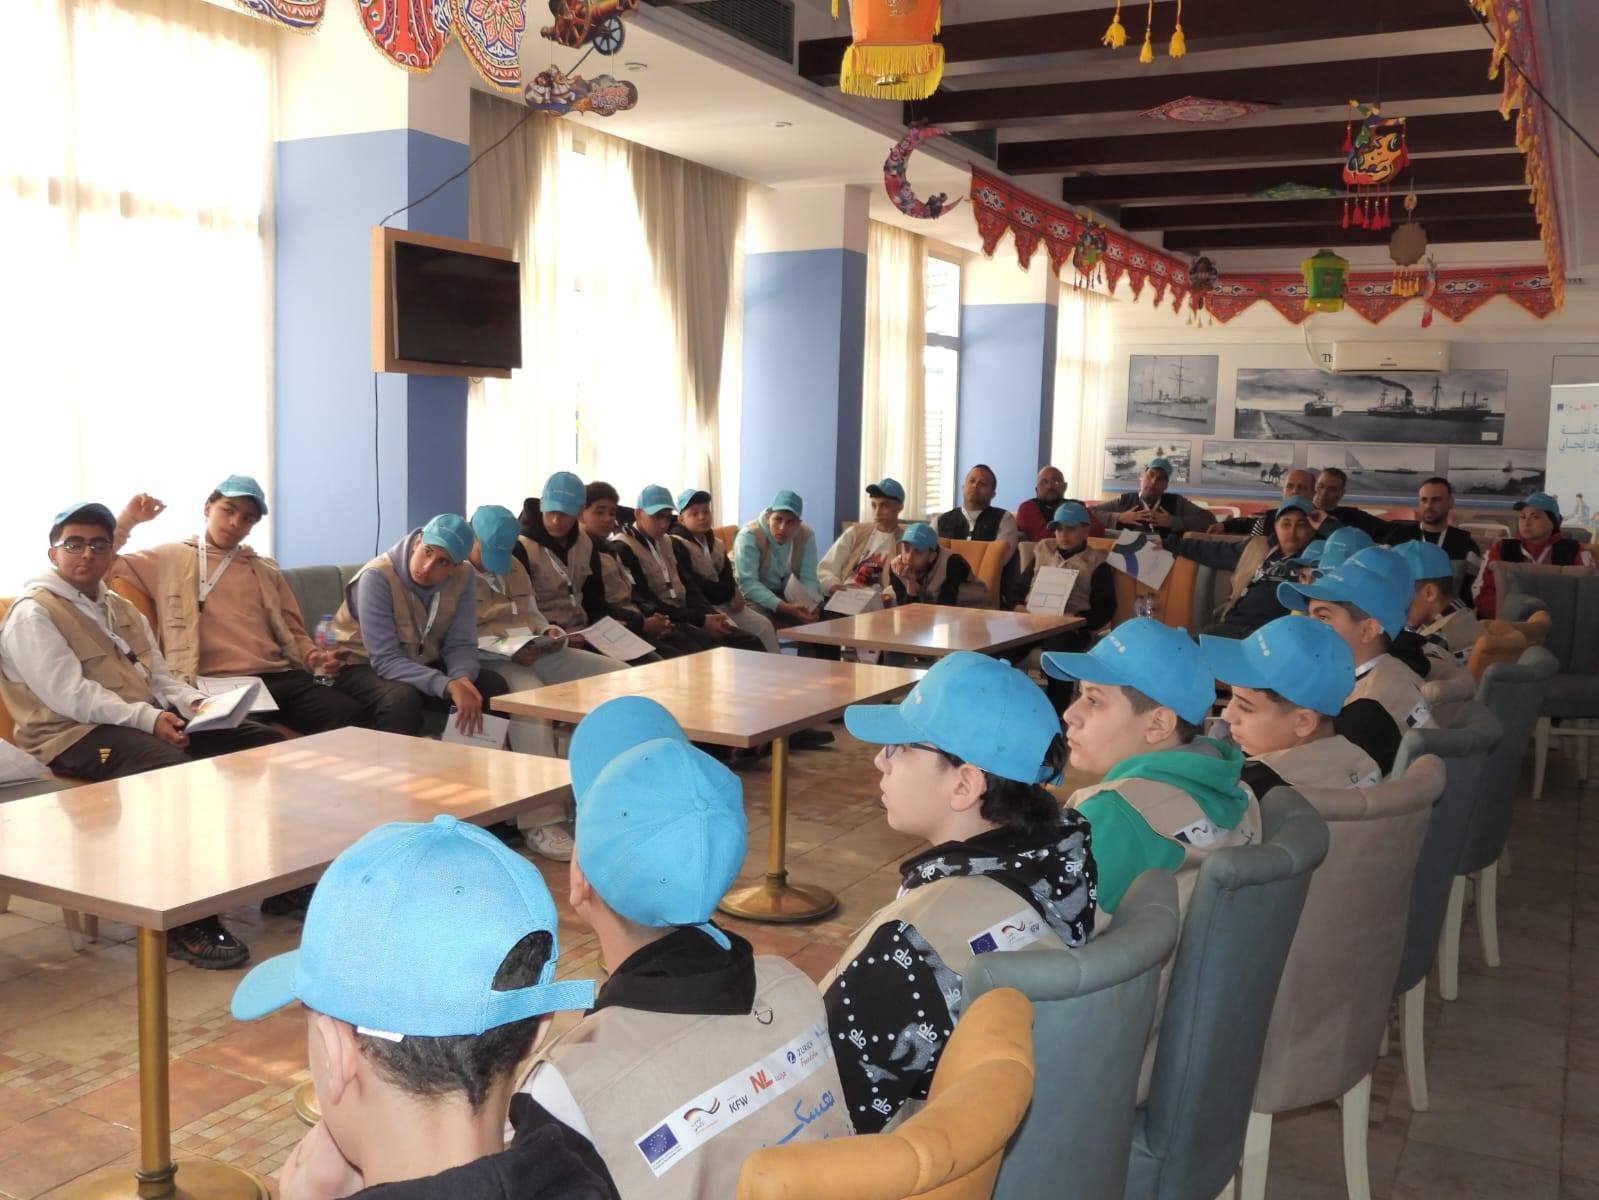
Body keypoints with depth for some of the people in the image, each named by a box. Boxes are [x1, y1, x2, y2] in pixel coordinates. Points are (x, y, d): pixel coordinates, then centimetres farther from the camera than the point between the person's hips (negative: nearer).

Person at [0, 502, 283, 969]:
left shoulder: (122, 609, 23)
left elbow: (159, 675, 19)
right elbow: (70, 695, -16)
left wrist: (192, 703, -4)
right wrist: (147, 720, -25)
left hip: (151, 720, 8)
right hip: (77, 735, -8)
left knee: (264, 742, -7)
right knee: (174, 773, -38)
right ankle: (186, 922, -30)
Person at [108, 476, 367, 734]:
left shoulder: (266, 569, 27)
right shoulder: (171, 558, 18)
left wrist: (313, 657, 5)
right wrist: (128, 519, 9)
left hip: (278, 677, 4)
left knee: (350, 714, -27)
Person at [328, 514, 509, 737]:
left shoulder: (463, 576, -12)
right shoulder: (377, 576, -27)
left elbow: (461, 644, -9)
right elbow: (385, 660, -31)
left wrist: (463, 678, -32)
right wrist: (448, 686, -42)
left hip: (422, 664, 5)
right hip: (364, 666, -5)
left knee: (493, 685, -14)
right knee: (403, 698, -36)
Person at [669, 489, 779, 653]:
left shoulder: (716, 544, 16)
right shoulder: (676, 544, -11)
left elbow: (727, 576, 15)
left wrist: (734, 595, -11)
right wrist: (730, 592, -12)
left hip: (722, 601, 8)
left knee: (764, 625, -3)